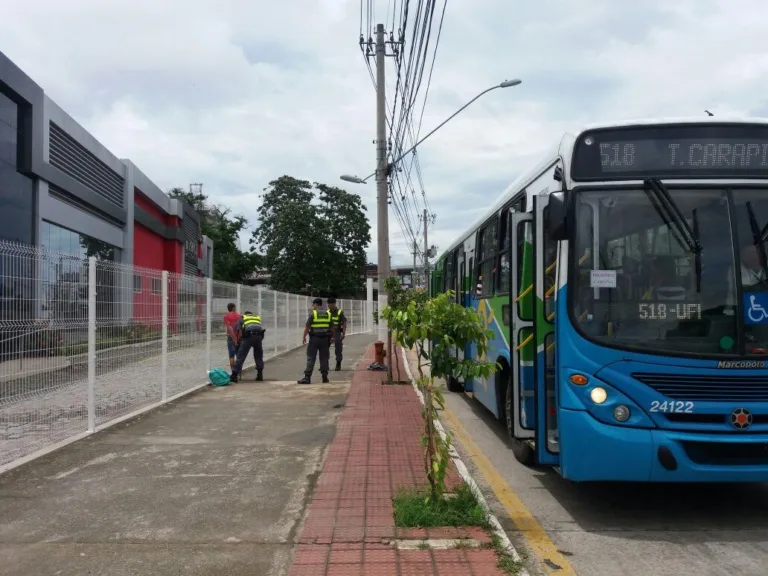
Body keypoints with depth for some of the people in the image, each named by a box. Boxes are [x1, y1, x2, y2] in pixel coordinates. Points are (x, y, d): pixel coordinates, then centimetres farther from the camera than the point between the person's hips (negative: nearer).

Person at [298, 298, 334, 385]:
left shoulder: (313, 314, -7)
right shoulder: (328, 314, 7)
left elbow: (307, 327, -8)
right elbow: (332, 328, 10)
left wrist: (304, 337, 1)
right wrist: (332, 337, 20)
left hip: (314, 339, -4)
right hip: (325, 339, 4)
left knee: (311, 358, -1)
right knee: (324, 358, 10)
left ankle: (307, 377, -6)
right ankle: (325, 377, 11)